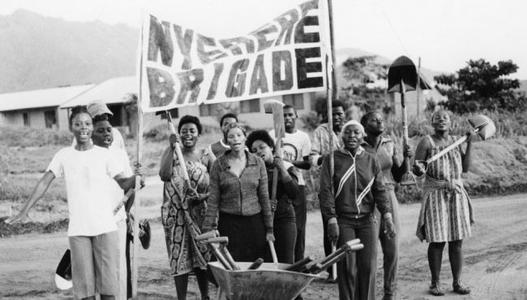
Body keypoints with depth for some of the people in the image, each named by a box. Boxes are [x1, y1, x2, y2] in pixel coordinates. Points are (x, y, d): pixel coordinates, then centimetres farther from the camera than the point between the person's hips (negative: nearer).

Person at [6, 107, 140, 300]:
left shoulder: (103, 154, 3)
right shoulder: (64, 156, 6)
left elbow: (123, 183, 2)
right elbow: (44, 183, 6)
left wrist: (136, 178, -20)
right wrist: (25, 211, -1)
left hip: (105, 227, -1)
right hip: (77, 230, 1)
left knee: (108, 283, -1)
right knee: (84, 284, 2)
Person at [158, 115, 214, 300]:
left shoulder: (206, 156, 3)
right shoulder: (171, 153, 2)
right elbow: (164, 175, -17)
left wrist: (204, 196, -15)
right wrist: (172, 148, -17)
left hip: (200, 213, 1)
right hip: (176, 213, 0)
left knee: (202, 254, 5)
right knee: (179, 256, 1)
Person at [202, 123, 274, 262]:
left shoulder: (257, 162, 4)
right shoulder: (219, 164, 1)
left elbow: (264, 197, 5)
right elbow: (213, 200, 1)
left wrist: (269, 229, 4)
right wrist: (208, 229, -5)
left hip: (254, 221, 1)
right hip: (228, 223, -1)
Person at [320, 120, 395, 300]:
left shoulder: (371, 161, 10)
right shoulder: (332, 159, 1)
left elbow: (380, 191, 7)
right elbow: (326, 191, -3)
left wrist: (387, 217, -5)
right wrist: (331, 220, -10)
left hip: (367, 220, 3)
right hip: (343, 221, -2)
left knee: (368, 265, 0)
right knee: (347, 267, -5)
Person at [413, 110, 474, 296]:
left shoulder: (456, 142, 12)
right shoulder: (427, 142, -2)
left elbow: (465, 168, 7)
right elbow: (416, 169, -3)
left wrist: (469, 144, 3)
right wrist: (420, 169, -26)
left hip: (457, 194, 4)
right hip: (435, 195, -4)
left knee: (457, 241, 4)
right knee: (437, 241, -3)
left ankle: (457, 282, 13)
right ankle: (435, 283, 8)